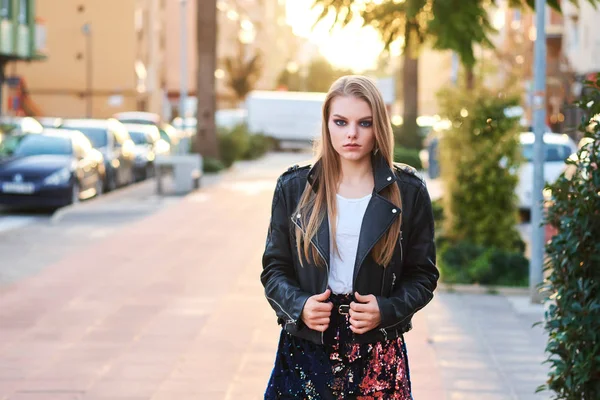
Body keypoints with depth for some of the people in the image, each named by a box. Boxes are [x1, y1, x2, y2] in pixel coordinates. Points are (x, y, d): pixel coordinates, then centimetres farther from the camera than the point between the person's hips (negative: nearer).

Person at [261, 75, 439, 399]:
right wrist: (299, 305, -11)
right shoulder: (294, 187, 5)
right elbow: (274, 267, 8)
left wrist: (387, 310, -12)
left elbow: (423, 275, 5)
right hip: (305, 347, 1)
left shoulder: (408, 192, 2)